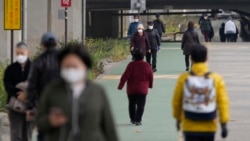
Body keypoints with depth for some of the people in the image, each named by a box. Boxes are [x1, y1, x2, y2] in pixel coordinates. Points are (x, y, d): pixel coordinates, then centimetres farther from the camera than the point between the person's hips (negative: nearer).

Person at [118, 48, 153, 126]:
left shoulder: (131, 65, -11)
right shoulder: (146, 65, -6)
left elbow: (125, 76, -13)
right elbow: (151, 76, 3)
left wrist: (120, 86, -6)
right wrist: (150, 85, 20)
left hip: (131, 89, 0)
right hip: (142, 89, 0)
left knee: (132, 104, 16)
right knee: (140, 105, 2)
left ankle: (133, 119, 24)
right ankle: (138, 120, -6)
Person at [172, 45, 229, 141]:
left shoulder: (183, 78, -7)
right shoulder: (216, 79, -7)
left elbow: (176, 101, 3)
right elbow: (223, 102, -8)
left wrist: (178, 119, 19)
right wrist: (224, 124, -2)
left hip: (189, 128, -1)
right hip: (209, 128, 1)